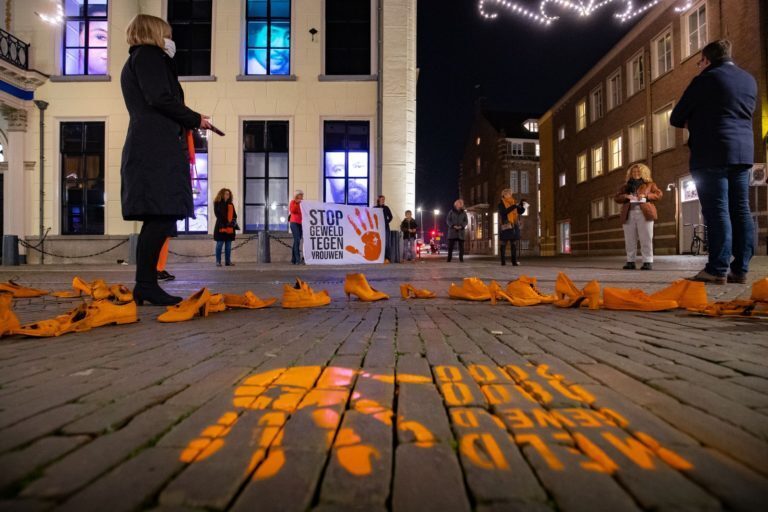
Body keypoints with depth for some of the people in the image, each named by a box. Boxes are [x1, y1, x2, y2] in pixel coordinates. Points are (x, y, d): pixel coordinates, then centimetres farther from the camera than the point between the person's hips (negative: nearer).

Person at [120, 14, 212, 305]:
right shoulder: (149, 55, 4)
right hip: (157, 148, -10)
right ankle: (146, 285, -17)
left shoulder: (132, 63, 33)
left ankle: (145, 286, 5)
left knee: (157, 218, 4)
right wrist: (195, 119, 0)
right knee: (162, 216, -16)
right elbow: (159, 99, -11)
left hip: (144, 147, 10)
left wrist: (184, 123, 21)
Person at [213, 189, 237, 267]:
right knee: (219, 245, -2)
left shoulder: (231, 205, 17)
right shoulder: (217, 204, 0)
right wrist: (225, 222, -17)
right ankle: (218, 261, 2)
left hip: (230, 228, 5)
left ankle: (228, 261, 12)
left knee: (228, 246, 7)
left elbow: (234, 215, 15)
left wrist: (234, 221, -6)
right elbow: (218, 215, -8)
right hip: (221, 227, -5)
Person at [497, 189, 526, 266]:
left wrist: (522, 205, -2)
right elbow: (504, 212, -18)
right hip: (505, 226, -6)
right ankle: (503, 261, 0)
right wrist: (513, 207, -23)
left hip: (514, 226, 6)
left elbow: (520, 211, 15)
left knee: (514, 244, 3)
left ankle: (514, 261, 4)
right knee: (504, 244, -2)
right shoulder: (501, 204, -1)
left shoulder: (513, 203, 17)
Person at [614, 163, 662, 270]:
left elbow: (659, 194, 6)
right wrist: (625, 196, -7)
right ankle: (630, 261, 2)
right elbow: (616, 197, 13)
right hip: (629, 214, 3)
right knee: (629, 240, -1)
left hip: (644, 213, -3)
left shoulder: (649, 184, 15)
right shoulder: (625, 186, 21)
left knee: (646, 239, -7)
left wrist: (646, 196, -10)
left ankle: (648, 262, -7)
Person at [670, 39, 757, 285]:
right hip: (743, 152, 7)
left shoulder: (706, 79, -3)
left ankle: (718, 269, -10)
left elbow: (676, 118, -1)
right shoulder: (749, 80, 19)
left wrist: (693, 122, 20)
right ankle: (740, 269, 5)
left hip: (712, 154, -7)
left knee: (717, 211, -9)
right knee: (741, 211, 4)